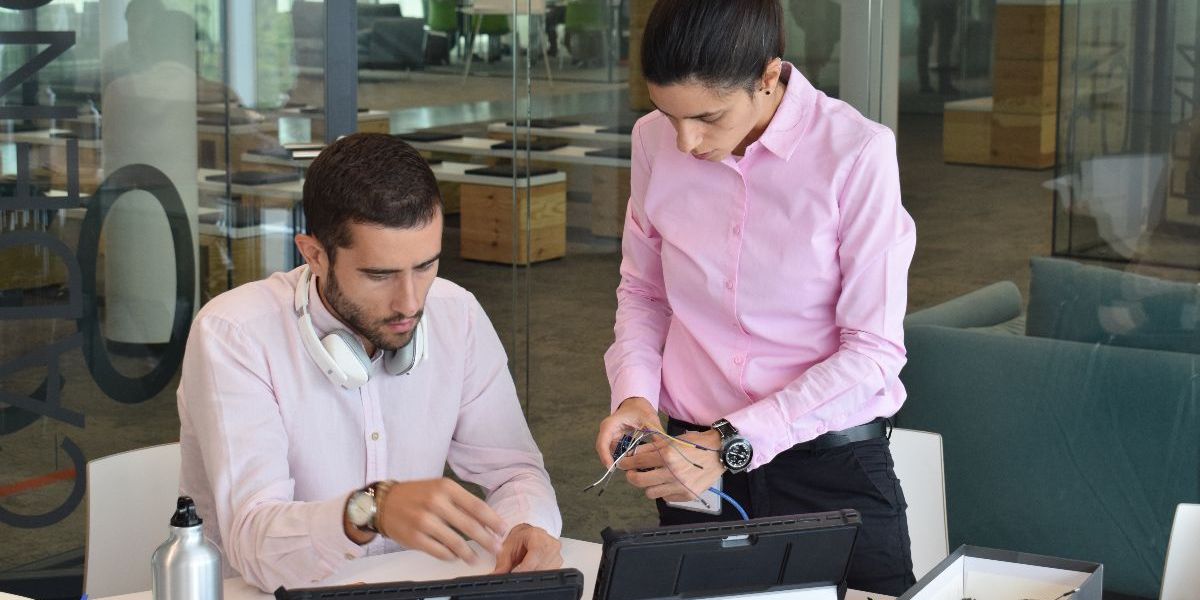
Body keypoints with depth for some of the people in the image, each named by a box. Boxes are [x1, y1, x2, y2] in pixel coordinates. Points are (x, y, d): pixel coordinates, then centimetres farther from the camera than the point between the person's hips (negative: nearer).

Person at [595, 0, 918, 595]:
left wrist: (733, 444, -20)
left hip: (831, 462, -3)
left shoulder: (856, 152, -17)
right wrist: (634, 394, -6)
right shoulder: (656, 140, -3)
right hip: (693, 458, 4)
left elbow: (873, 351, -15)